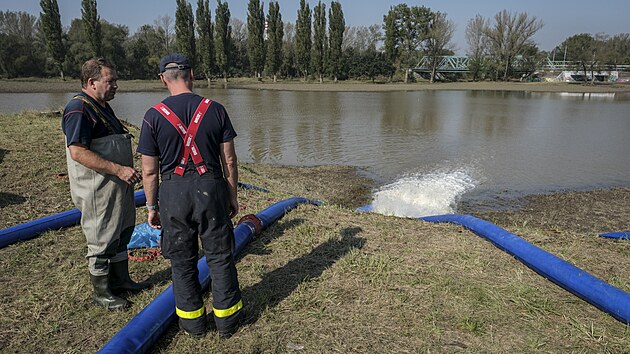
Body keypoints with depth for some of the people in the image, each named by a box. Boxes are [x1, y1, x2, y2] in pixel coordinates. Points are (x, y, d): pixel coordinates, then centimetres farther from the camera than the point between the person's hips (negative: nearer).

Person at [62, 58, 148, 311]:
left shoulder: (103, 107, 14)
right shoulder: (79, 108, -17)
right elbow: (78, 151, -26)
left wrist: (128, 171, 18)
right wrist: (118, 169, -28)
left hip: (117, 186, 10)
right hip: (98, 190, -10)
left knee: (121, 234, 19)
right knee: (101, 242, 3)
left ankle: (120, 280, 36)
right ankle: (102, 293, 20)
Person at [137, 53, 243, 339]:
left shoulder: (154, 116, -4)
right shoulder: (215, 110, -3)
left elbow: (149, 170, -2)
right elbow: (229, 159, -1)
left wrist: (151, 206, 9)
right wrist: (232, 196, 9)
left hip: (174, 193, 0)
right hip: (212, 189, 1)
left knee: (182, 261, 15)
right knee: (220, 256, 12)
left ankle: (192, 322, 28)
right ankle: (227, 320, 25)